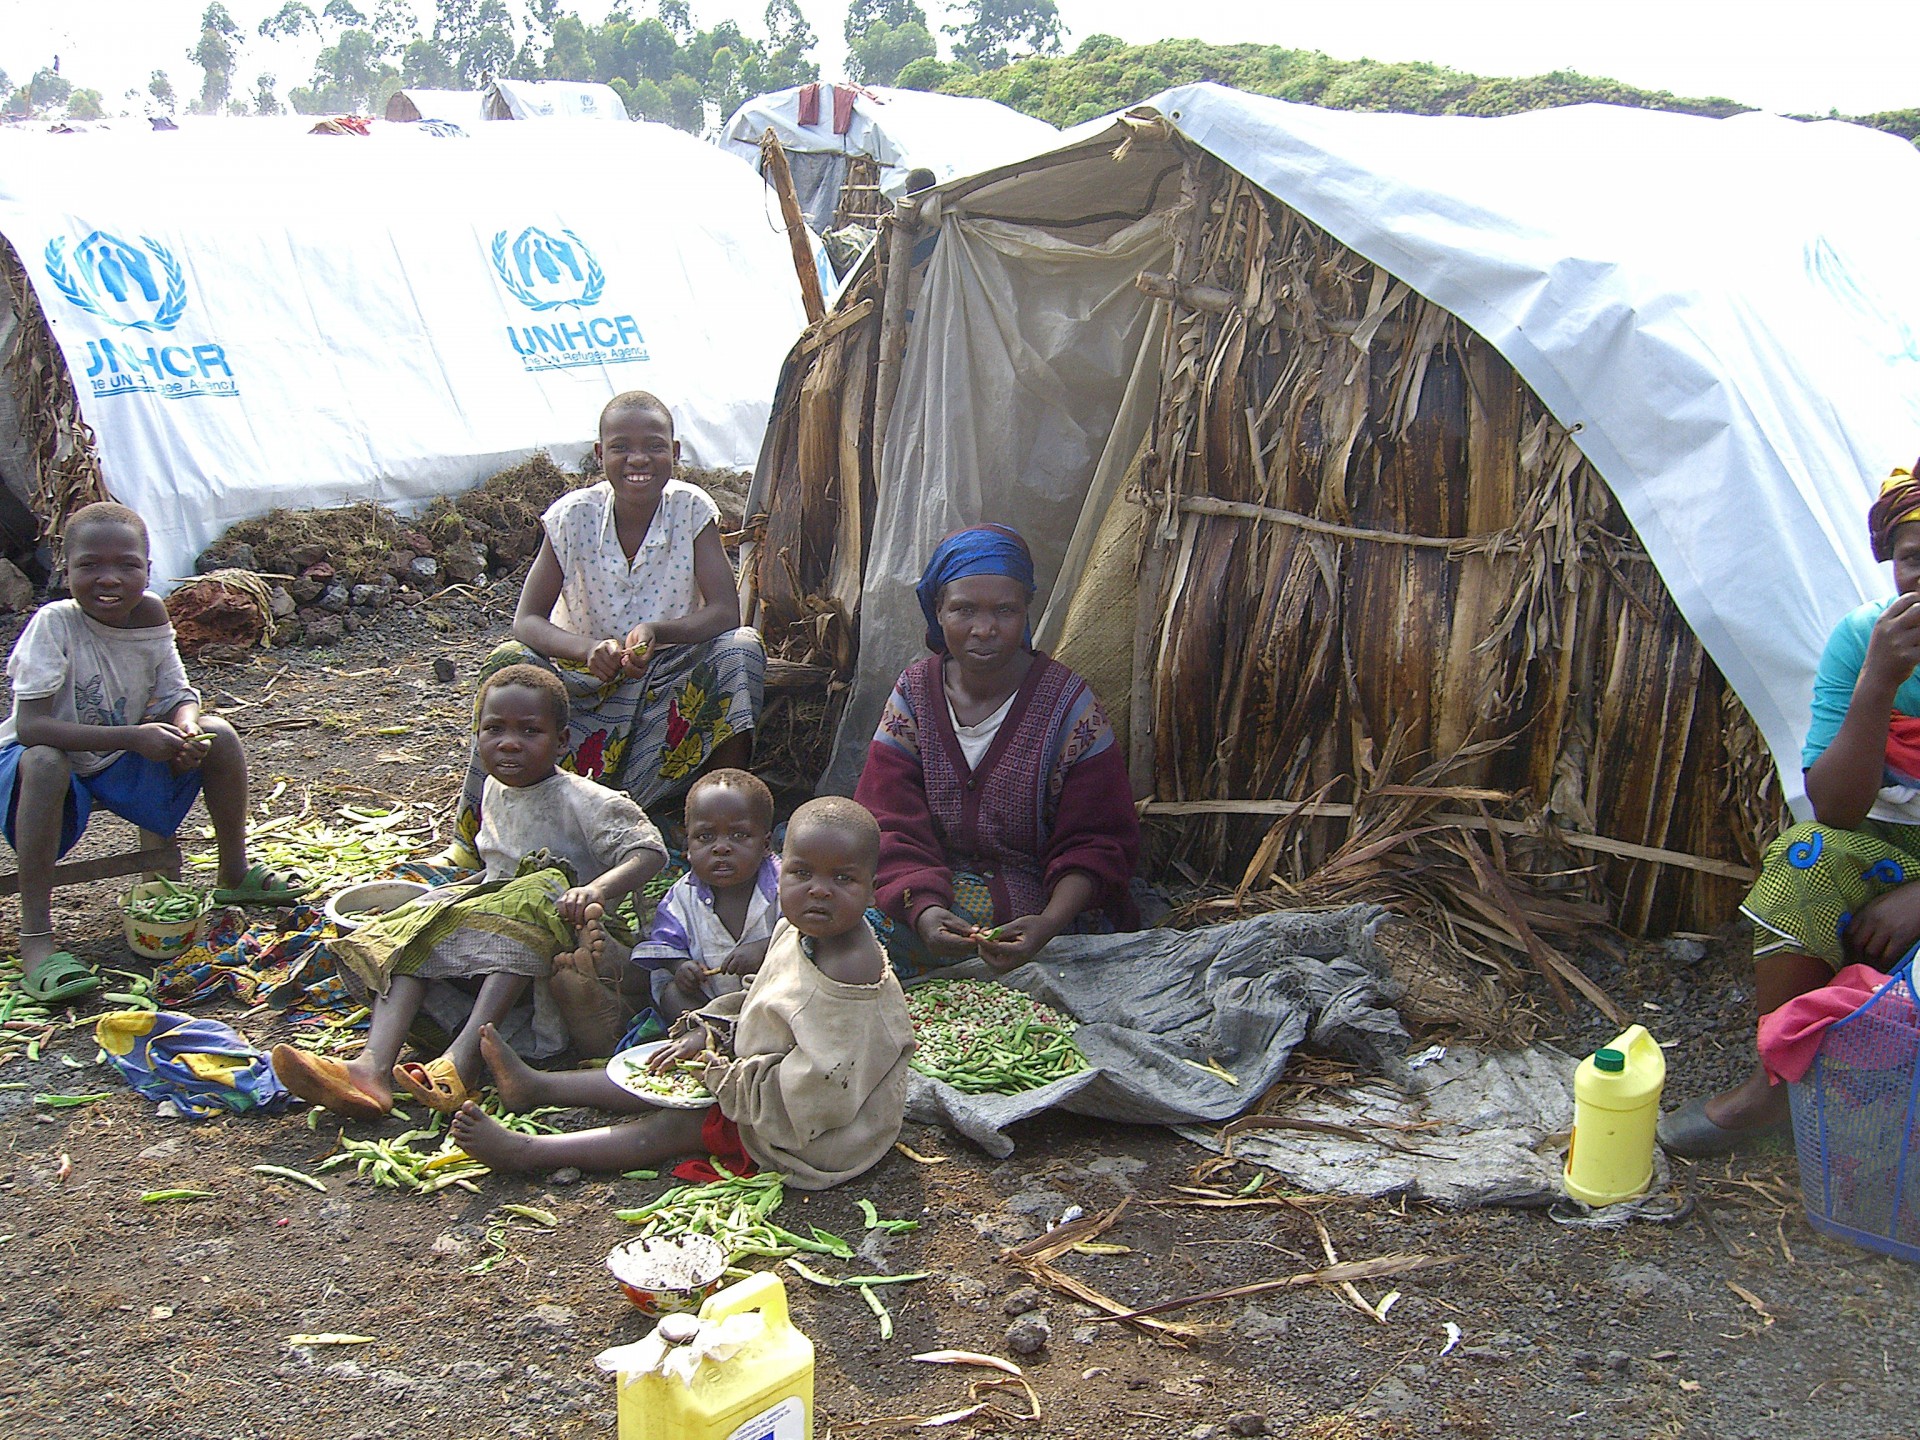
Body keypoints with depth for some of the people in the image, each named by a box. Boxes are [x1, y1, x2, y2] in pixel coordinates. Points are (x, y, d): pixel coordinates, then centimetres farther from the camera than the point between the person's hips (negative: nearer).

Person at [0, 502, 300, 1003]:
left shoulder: (150, 617, -10)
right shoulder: (54, 624, -26)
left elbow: (179, 697, -2)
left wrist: (186, 727, -28)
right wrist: (134, 737, -39)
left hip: (120, 758, 5)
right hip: (52, 760, -5)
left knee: (218, 735, -8)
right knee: (45, 763, -38)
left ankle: (235, 876, 12)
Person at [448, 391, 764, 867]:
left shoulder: (691, 510, -12)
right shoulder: (573, 516, -12)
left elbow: (725, 611, -18)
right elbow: (527, 620, -14)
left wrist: (657, 631, -37)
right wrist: (589, 649, -35)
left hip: (672, 677, 0)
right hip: (590, 679, 0)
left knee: (741, 648, -28)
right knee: (508, 663, -27)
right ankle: (476, 839, -16)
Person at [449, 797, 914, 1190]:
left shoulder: (850, 972, -32)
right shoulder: (793, 931, -1)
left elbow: (819, 1083, -33)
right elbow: (758, 1002, 16)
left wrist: (724, 1074, -21)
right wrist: (704, 1033, -1)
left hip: (822, 1132, -9)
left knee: (675, 1126, -9)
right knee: (663, 1077, 13)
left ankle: (524, 1152, -4)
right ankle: (538, 1087, 25)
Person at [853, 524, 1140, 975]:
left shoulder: (1067, 702, -5)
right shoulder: (914, 693, 3)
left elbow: (1098, 842, -6)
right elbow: (890, 827, -5)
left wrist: (1048, 923, -27)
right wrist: (923, 910, -27)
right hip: (932, 896, 3)